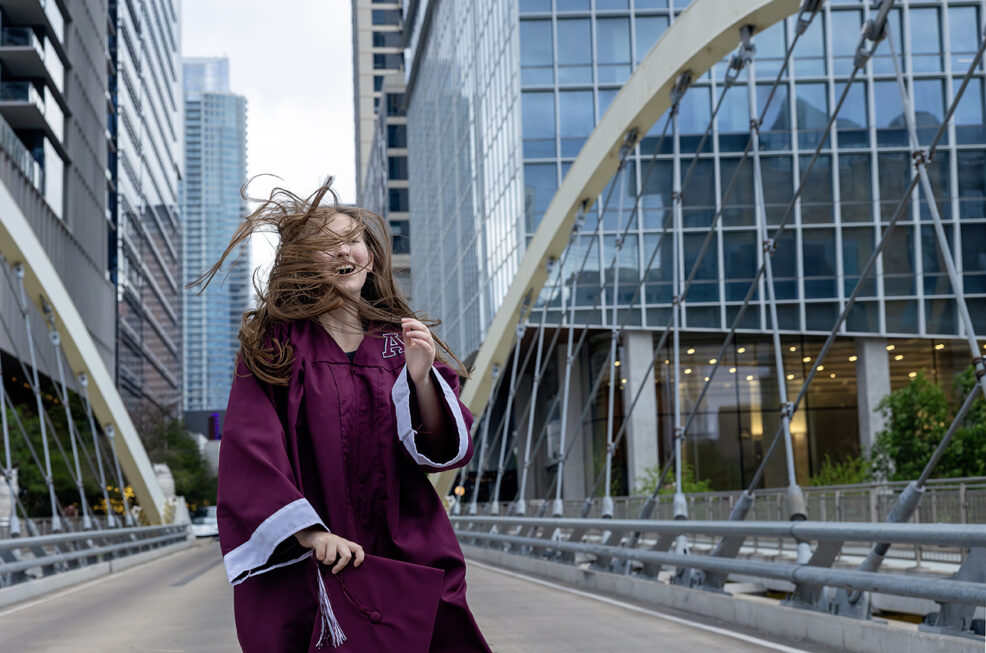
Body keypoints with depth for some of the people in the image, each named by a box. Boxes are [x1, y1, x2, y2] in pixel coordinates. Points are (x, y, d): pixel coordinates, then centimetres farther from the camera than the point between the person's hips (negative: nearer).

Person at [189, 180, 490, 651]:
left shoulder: (401, 339, 9)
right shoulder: (275, 343, 0)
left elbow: (447, 451, 3)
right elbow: (250, 449, -11)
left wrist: (422, 379, -15)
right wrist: (310, 533, -23)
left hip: (408, 559, 3)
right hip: (307, 571, -2)